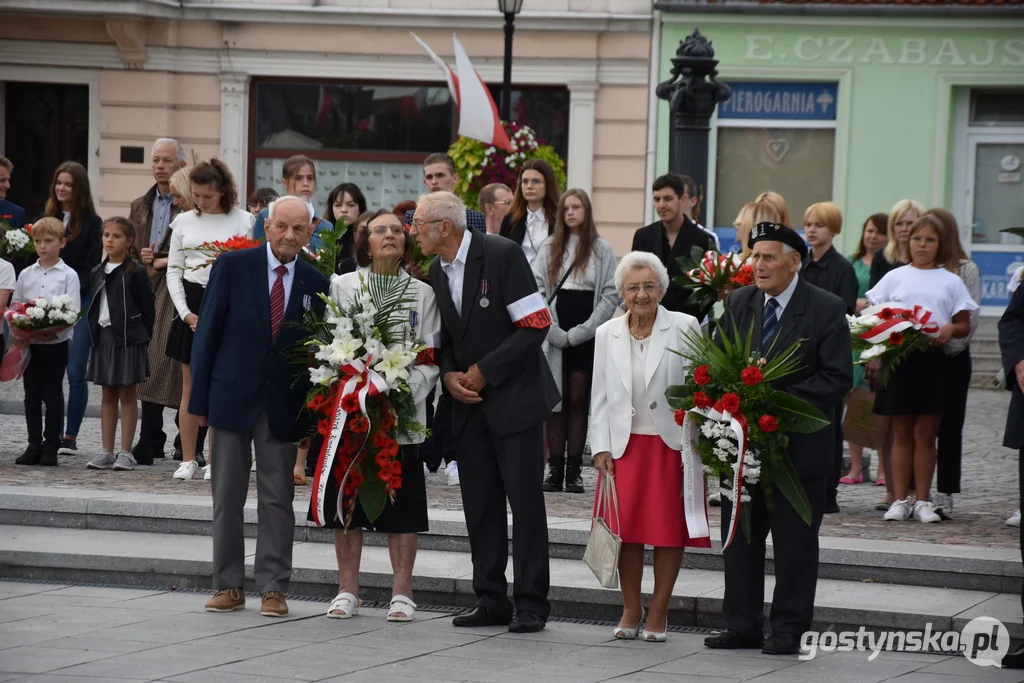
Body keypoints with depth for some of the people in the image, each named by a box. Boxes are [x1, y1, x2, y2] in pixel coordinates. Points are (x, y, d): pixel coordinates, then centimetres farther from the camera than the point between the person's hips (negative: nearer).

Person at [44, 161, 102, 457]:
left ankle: (71, 436, -2)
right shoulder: (47, 219, 13)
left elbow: (92, 267, -4)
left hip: (80, 303, -4)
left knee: (75, 371, -5)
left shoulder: (92, 223, 0)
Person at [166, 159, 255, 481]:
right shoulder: (184, 222, 9)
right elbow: (173, 270, 8)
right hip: (191, 301, 3)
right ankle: (188, 459, 8)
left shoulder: (241, 220, 1)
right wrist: (185, 312, -2)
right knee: (190, 385, 4)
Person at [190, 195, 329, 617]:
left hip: (283, 405, 1)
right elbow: (208, 333, -2)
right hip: (232, 397, -1)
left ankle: (273, 588, 6)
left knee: (278, 499, 3)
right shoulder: (233, 266, -2)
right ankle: (228, 586, 13)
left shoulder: (315, 283, 3)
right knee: (227, 498, 5)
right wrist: (200, 399, -6)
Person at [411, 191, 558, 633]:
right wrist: (449, 375, -3)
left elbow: (536, 325, -15)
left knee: (525, 500, -4)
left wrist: (483, 372, -15)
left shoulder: (502, 255, -13)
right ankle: (491, 601, 13)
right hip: (469, 401, 7)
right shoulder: (437, 271, 9)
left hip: (514, 397, -7)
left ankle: (531, 604, 0)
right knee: (479, 504, 7)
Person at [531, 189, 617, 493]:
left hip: (586, 338, -2)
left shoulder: (602, 250, 5)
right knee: (555, 401, 0)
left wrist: (578, 333, -10)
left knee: (578, 401, -1)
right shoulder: (549, 248, 10)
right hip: (553, 338, 2)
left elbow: (610, 296, -2)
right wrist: (555, 333, -10)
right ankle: (555, 469, 1)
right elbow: (535, 290, 2)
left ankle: (574, 471, -1)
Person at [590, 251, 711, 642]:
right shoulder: (607, 334, 8)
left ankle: (658, 613, 11)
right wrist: (601, 448, 2)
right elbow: (600, 397, 10)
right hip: (624, 445, 3)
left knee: (669, 531, 1)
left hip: (671, 445, -3)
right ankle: (631, 610, 15)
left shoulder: (684, 328, -3)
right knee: (625, 528, 1)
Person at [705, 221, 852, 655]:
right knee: (739, 539, 9)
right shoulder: (738, 303, 8)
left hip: (798, 445, -5)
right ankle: (742, 626, 17)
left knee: (794, 542, 1)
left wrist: (781, 400, -18)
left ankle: (789, 630, 9)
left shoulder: (826, 309, -7)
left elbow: (838, 379, -10)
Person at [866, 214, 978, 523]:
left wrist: (950, 330, -14)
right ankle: (900, 500, 6)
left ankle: (923, 500, 7)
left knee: (925, 433, 1)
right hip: (899, 359, 0)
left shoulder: (950, 281, 7)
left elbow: (964, 325, 7)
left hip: (935, 361, 0)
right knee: (902, 433, 3)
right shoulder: (895, 277, 8)